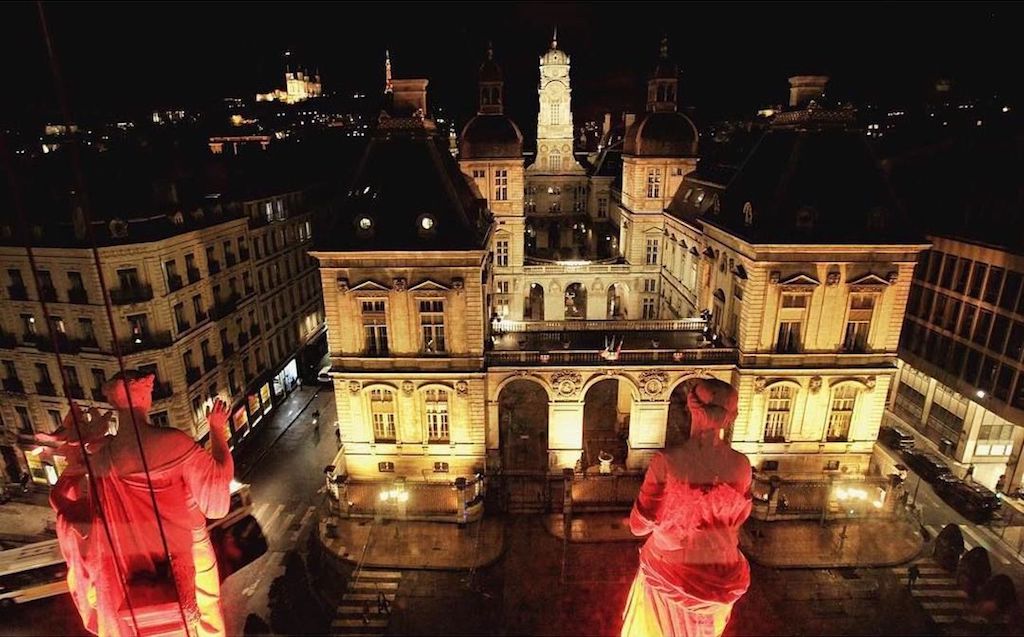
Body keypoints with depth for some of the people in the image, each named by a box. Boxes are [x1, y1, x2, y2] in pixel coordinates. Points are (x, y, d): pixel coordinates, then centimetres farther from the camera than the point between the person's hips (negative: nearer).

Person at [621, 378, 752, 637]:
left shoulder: (666, 462, -27)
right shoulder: (741, 465, -16)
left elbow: (639, 526, -15)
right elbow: (738, 519, 3)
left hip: (670, 574, -3)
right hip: (722, 577, 3)